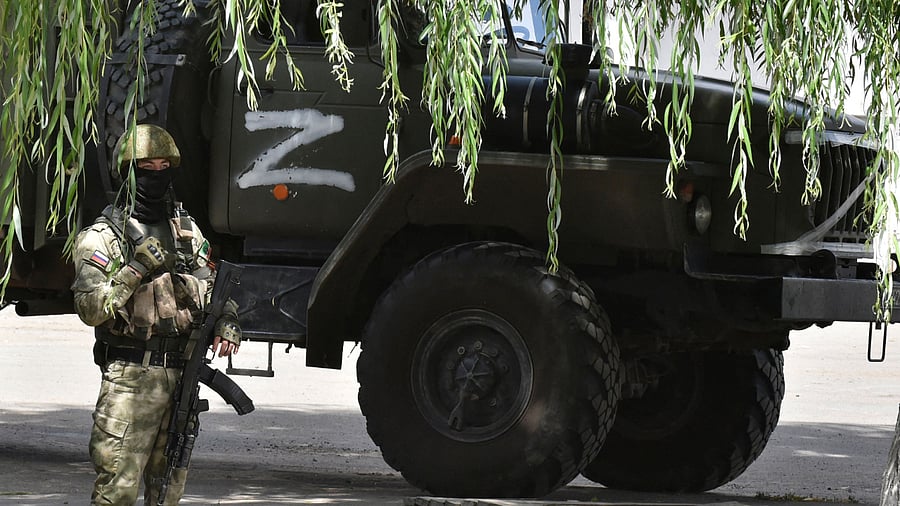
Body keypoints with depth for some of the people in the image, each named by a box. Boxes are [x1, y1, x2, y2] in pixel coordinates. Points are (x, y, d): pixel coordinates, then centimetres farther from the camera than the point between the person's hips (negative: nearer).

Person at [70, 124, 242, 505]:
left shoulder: (187, 230, 16)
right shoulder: (101, 237, -3)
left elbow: (211, 286, 25)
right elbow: (90, 309, -13)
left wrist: (226, 323, 5)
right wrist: (136, 269, -20)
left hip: (182, 373, 6)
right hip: (130, 377, -6)